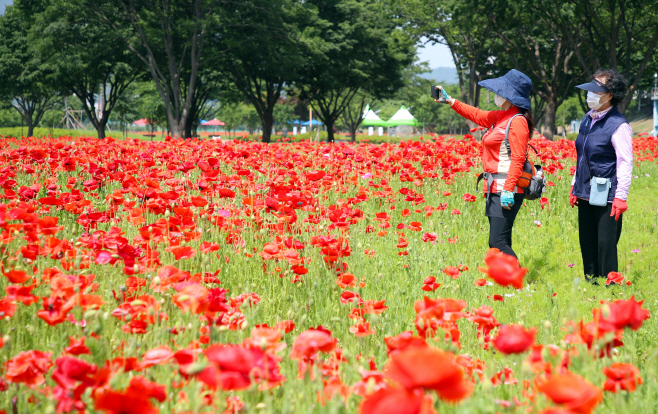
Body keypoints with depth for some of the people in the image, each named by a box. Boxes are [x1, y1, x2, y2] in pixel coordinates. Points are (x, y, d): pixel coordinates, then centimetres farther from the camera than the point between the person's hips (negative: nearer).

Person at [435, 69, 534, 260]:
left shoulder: (517, 121, -11)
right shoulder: (500, 117, 14)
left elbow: (518, 159, -18)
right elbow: (477, 115, 31)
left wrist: (508, 190, -24)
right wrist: (450, 101, 32)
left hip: (507, 190, -9)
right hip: (494, 188, 9)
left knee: (497, 242, -16)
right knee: (501, 244, 8)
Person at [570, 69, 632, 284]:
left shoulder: (618, 125, -12)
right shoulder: (587, 120, 11)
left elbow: (625, 163, -13)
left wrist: (620, 197, -16)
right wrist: (575, 186, 20)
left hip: (606, 197, -8)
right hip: (585, 194, 8)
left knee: (606, 245, -6)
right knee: (587, 245, 11)